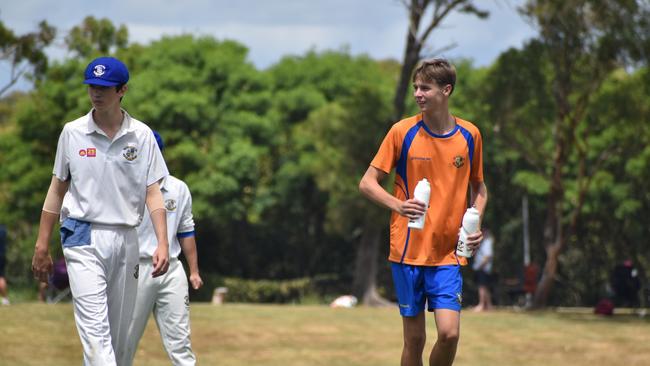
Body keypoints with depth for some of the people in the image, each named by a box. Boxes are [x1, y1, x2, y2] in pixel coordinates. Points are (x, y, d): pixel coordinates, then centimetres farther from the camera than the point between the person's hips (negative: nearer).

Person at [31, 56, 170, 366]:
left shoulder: (141, 135, 3)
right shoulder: (72, 132, 2)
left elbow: (153, 193, 2)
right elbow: (57, 189, 8)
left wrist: (162, 243, -11)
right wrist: (42, 245, 5)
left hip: (125, 239, 2)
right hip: (84, 238, -2)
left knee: (118, 332, 8)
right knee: (95, 328, -15)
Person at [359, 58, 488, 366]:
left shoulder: (469, 135, 3)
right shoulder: (402, 131, -3)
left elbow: (478, 186, 18)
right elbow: (367, 183, -1)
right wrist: (398, 205, -19)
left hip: (448, 253, 1)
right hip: (407, 250, -1)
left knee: (449, 333, -12)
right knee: (414, 338, 2)